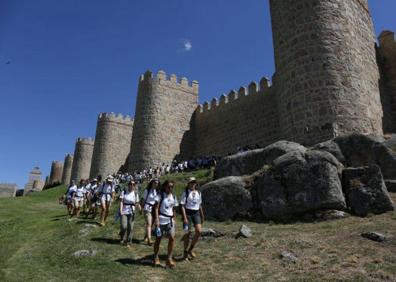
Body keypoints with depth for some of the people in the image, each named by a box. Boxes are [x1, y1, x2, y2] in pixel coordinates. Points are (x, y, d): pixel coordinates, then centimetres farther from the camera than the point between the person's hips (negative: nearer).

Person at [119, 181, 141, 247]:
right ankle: (122, 238, 21)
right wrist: (121, 210, -15)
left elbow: (136, 203, 6)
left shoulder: (135, 193, 3)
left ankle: (128, 241, 18)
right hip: (124, 211, -2)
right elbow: (121, 201, -5)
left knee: (130, 227, 1)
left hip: (131, 212, 2)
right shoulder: (124, 192, -1)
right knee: (124, 226, -10)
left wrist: (139, 206, -16)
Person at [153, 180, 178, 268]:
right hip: (161, 219, -4)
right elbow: (156, 208, -12)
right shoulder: (160, 195, -5)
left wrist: (173, 219, 15)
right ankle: (156, 258, 24)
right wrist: (157, 220, -21)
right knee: (158, 239, 8)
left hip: (170, 220, 4)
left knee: (172, 238, -8)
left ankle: (169, 259, 2)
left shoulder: (173, 197, 10)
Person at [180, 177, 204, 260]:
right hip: (188, 213, -4)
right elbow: (182, 206, -9)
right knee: (188, 233, 1)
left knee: (199, 231, -12)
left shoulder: (198, 193, 9)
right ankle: (185, 252, 21)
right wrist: (184, 217, -16)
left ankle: (191, 249, 8)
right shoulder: (185, 193, -5)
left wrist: (202, 216, 19)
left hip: (196, 213, 4)